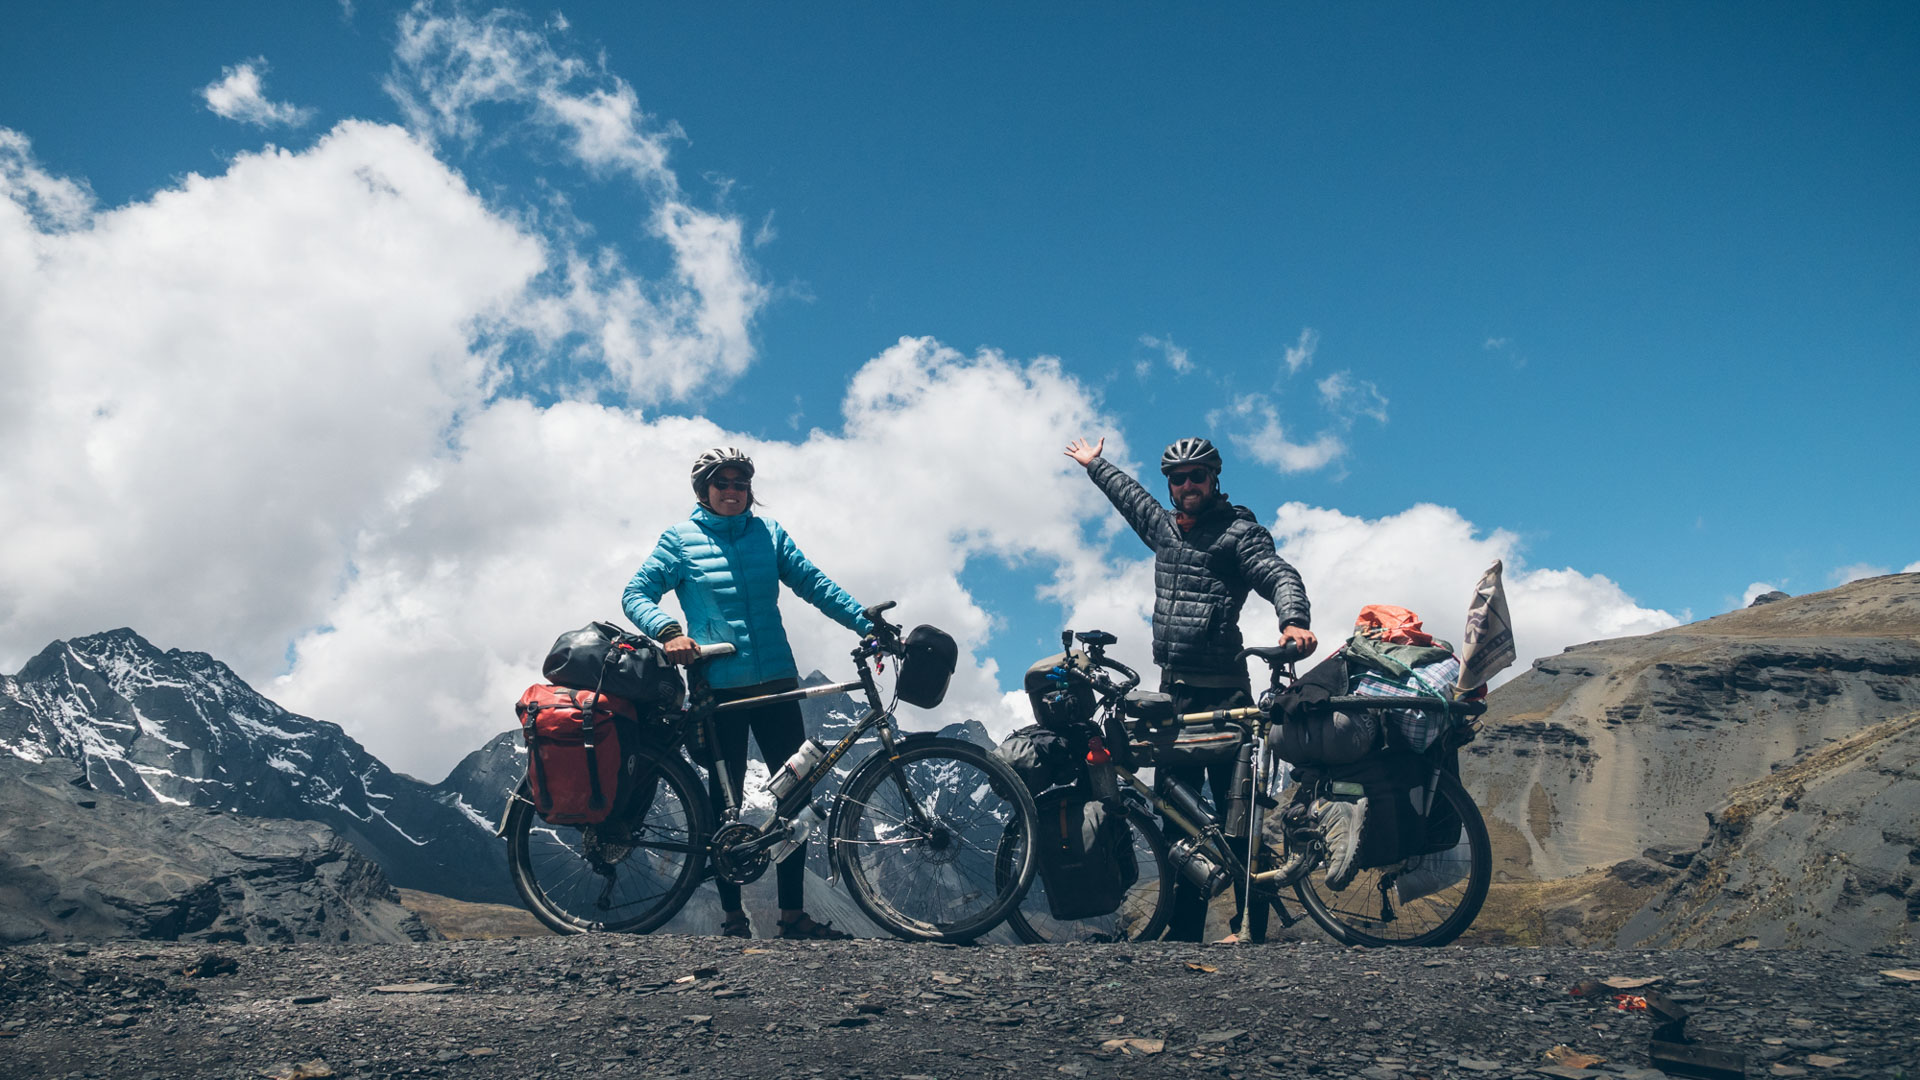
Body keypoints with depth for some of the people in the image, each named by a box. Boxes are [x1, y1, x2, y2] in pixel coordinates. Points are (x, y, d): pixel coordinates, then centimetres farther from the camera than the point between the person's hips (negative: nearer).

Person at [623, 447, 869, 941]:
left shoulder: (768, 532, 10)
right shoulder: (680, 539, 4)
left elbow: (813, 583, 7)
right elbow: (636, 594, 1)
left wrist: (867, 623, -3)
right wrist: (669, 631, -18)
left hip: (776, 681, 3)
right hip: (718, 686, -3)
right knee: (725, 800, 5)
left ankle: (793, 912, 10)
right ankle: (732, 912, 16)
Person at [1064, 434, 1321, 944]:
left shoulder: (1239, 532, -2)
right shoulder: (1164, 527, 17)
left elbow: (1281, 577, -17)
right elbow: (1130, 493, 37)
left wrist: (1294, 621, -37)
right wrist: (1094, 464, 52)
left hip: (1223, 691, -7)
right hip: (1174, 691, 7)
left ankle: (1251, 925, 0)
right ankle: (1183, 928, 13)